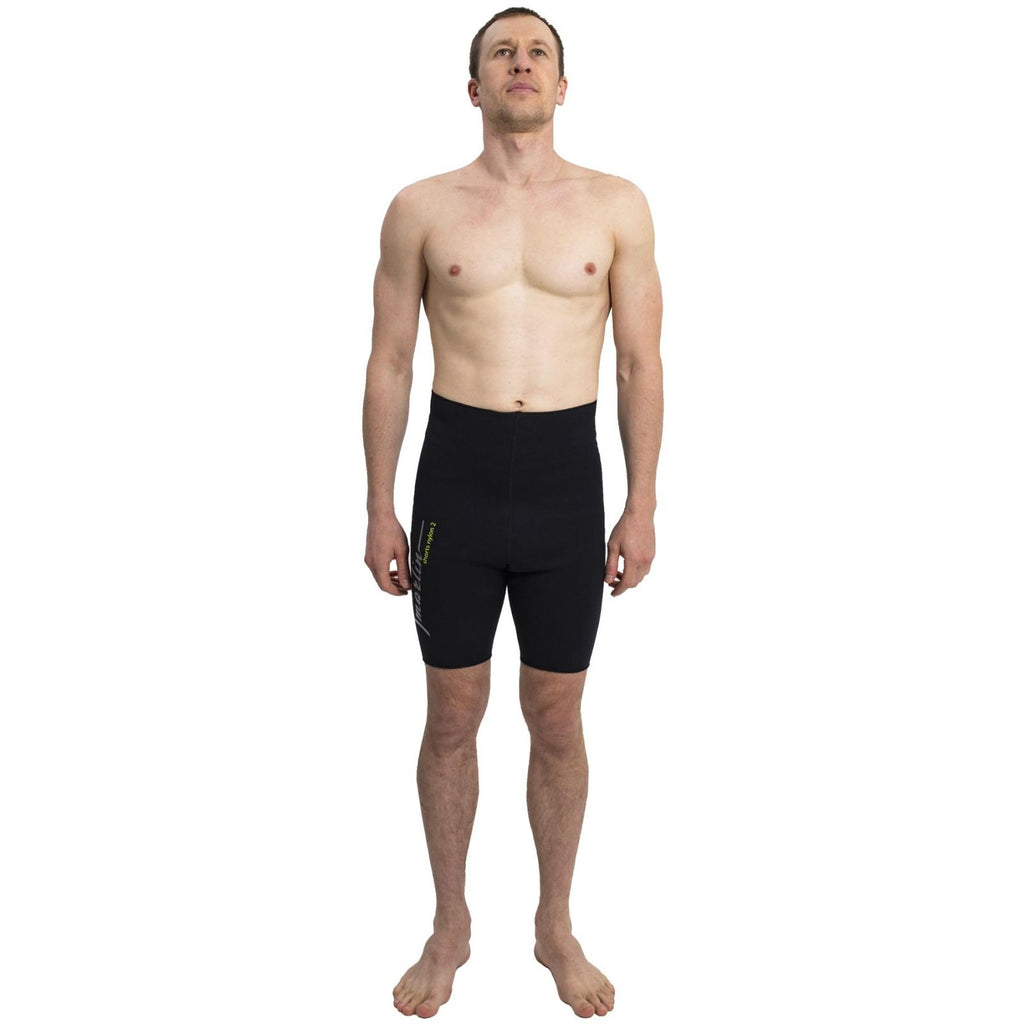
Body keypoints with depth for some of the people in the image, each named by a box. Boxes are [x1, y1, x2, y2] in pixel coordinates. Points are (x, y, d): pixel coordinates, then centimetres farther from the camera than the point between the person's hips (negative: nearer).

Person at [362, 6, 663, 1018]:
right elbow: (389, 363, 5)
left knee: (557, 718, 11)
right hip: (456, 471, 0)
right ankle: (450, 927, 30)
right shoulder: (421, 208, 3)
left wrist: (641, 506, 0)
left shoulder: (618, 205, 3)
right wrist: (379, 507, 2)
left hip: (566, 477, 0)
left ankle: (556, 926, 31)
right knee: (452, 716, 10)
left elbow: (641, 363, 4)